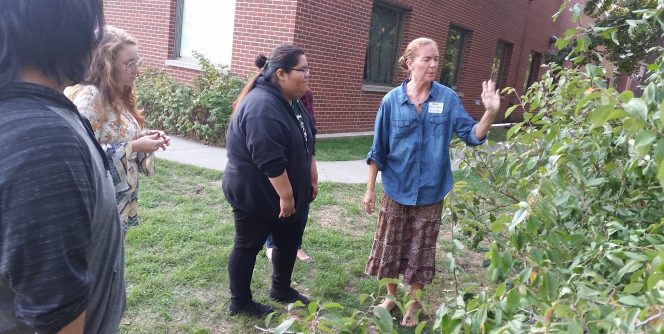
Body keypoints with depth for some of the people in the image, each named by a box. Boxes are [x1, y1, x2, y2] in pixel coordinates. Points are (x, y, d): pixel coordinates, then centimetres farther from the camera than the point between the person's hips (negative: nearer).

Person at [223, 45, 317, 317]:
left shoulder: (291, 102, 7)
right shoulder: (263, 108, -27)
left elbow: (305, 145, 15)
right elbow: (271, 161, -31)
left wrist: (312, 180, 16)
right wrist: (286, 196, -25)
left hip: (286, 193, 10)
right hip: (255, 194, -9)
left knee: (289, 241, 19)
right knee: (248, 246, 8)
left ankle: (281, 289, 40)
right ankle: (240, 302, 26)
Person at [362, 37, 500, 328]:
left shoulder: (448, 98, -6)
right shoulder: (392, 100, -8)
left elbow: (472, 136, -6)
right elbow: (378, 150, -3)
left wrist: (490, 112, -25)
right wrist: (370, 189, -1)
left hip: (430, 192, 0)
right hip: (396, 190, 0)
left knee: (420, 251, 13)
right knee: (390, 247, 14)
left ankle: (413, 305, 34)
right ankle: (391, 295, 39)